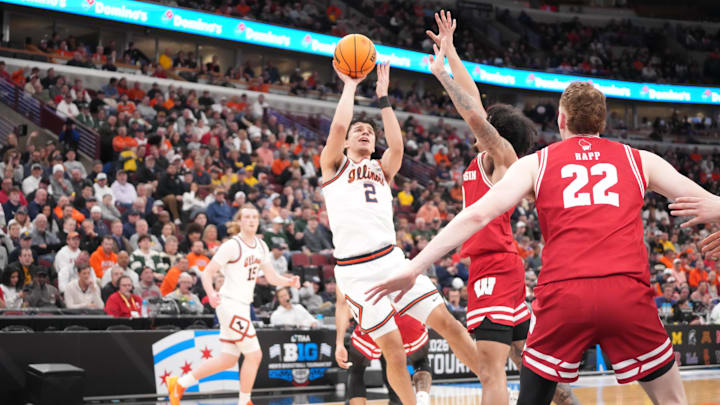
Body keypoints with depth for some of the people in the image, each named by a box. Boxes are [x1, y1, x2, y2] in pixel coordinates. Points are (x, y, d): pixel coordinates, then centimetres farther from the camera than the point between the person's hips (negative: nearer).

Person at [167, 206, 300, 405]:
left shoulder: (261, 246, 10)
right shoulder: (232, 245, -13)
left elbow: (272, 277, 14)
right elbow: (207, 272, -13)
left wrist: (290, 281, -6)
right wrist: (211, 294, -30)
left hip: (242, 306, 9)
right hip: (230, 304, -9)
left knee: (229, 359, 12)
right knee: (254, 354, -8)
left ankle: (179, 383, 22)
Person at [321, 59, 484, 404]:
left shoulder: (382, 170, 21)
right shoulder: (333, 165, 10)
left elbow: (396, 145, 0)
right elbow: (338, 125, -7)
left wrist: (382, 97, 1)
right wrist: (350, 85, 5)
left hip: (391, 259, 4)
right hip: (355, 270, -4)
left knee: (446, 322, -4)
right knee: (393, 347, -8)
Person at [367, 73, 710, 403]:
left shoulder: (536, 163, 16)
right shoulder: (639, 160, 18)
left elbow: (477, 215, 6)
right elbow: (706, 203, 21)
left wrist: (414, 267, 6)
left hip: (562, 294, 0)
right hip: (627, 291, 0)